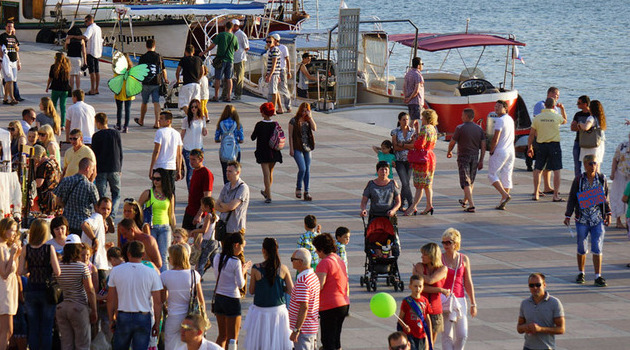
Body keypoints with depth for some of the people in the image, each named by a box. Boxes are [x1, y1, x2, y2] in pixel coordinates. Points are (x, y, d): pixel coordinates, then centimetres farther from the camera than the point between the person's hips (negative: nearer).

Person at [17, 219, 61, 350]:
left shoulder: (26, 249, -3)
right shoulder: (49, 248, -11)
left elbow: (20, 271, -4)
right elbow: (57, 272, -13)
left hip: (30, 291, 2)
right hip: (46, 290, -2)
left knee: (33, 328, 9)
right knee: (47, 329, 5)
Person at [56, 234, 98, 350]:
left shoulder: (58, 267, 0)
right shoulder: (82, 267, -11)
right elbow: (90, 291, -10)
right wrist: (94, 311, -1)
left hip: (61, 308, 4)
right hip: (79, 308, -4)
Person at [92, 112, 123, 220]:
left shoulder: (96, 136, -5)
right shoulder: (116, 134, 3)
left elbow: (94, 154, -4)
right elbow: (120, 153, 7)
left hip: (101, 170, -2)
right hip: (115, 169, 2)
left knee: (101, 195, 4)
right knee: (116, 195, 11)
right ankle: (112, 216, -8)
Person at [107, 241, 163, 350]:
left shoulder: (116, 271, -2)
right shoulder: (152, 273, -5)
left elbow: (111, 300, 2)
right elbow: (157, 302, -4)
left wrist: (111, 320, 13)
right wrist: (157, 323, 6)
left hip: (123, 316, 1)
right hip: (143, 317, -1)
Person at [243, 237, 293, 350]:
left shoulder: (256, 269, -11)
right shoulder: (283, 269, -7)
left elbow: (251, 291, -1)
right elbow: (291, 291, -3)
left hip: (261, 310, -1)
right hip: (279, 309, 1)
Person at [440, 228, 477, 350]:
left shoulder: (464, 259, 5)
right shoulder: (440, 259, -3)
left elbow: (468, 283, 10)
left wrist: (473, 304, 10)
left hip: (460, 299, 3)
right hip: (444, 299, -3)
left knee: (462, 335, -1)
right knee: (447, 335, -4)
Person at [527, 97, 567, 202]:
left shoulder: (537, 117, -1)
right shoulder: (557, 117, -5)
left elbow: (531, 134, 3)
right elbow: (565, 121, 19)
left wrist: (529, 147, 12)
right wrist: (562, 109, 30)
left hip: (541, 145, 2)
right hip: (554, 145, -2)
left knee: (538, 170, 13)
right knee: (556, 170, 1)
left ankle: (535, 193, 11)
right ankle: (556, 195, -3)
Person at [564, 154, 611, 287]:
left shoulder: (602, 179, 3)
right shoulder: (578, 180, -3)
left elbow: (606, 197, 12)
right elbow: (572, 199, 1)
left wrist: (608, 213, 7)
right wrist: (568, 216, -4)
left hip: (598, 219, 1)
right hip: (582, 219, 0)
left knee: (597, 247, -5)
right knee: (582, 248, 8)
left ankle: (598, 276, -1)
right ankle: (581, 273, 26)